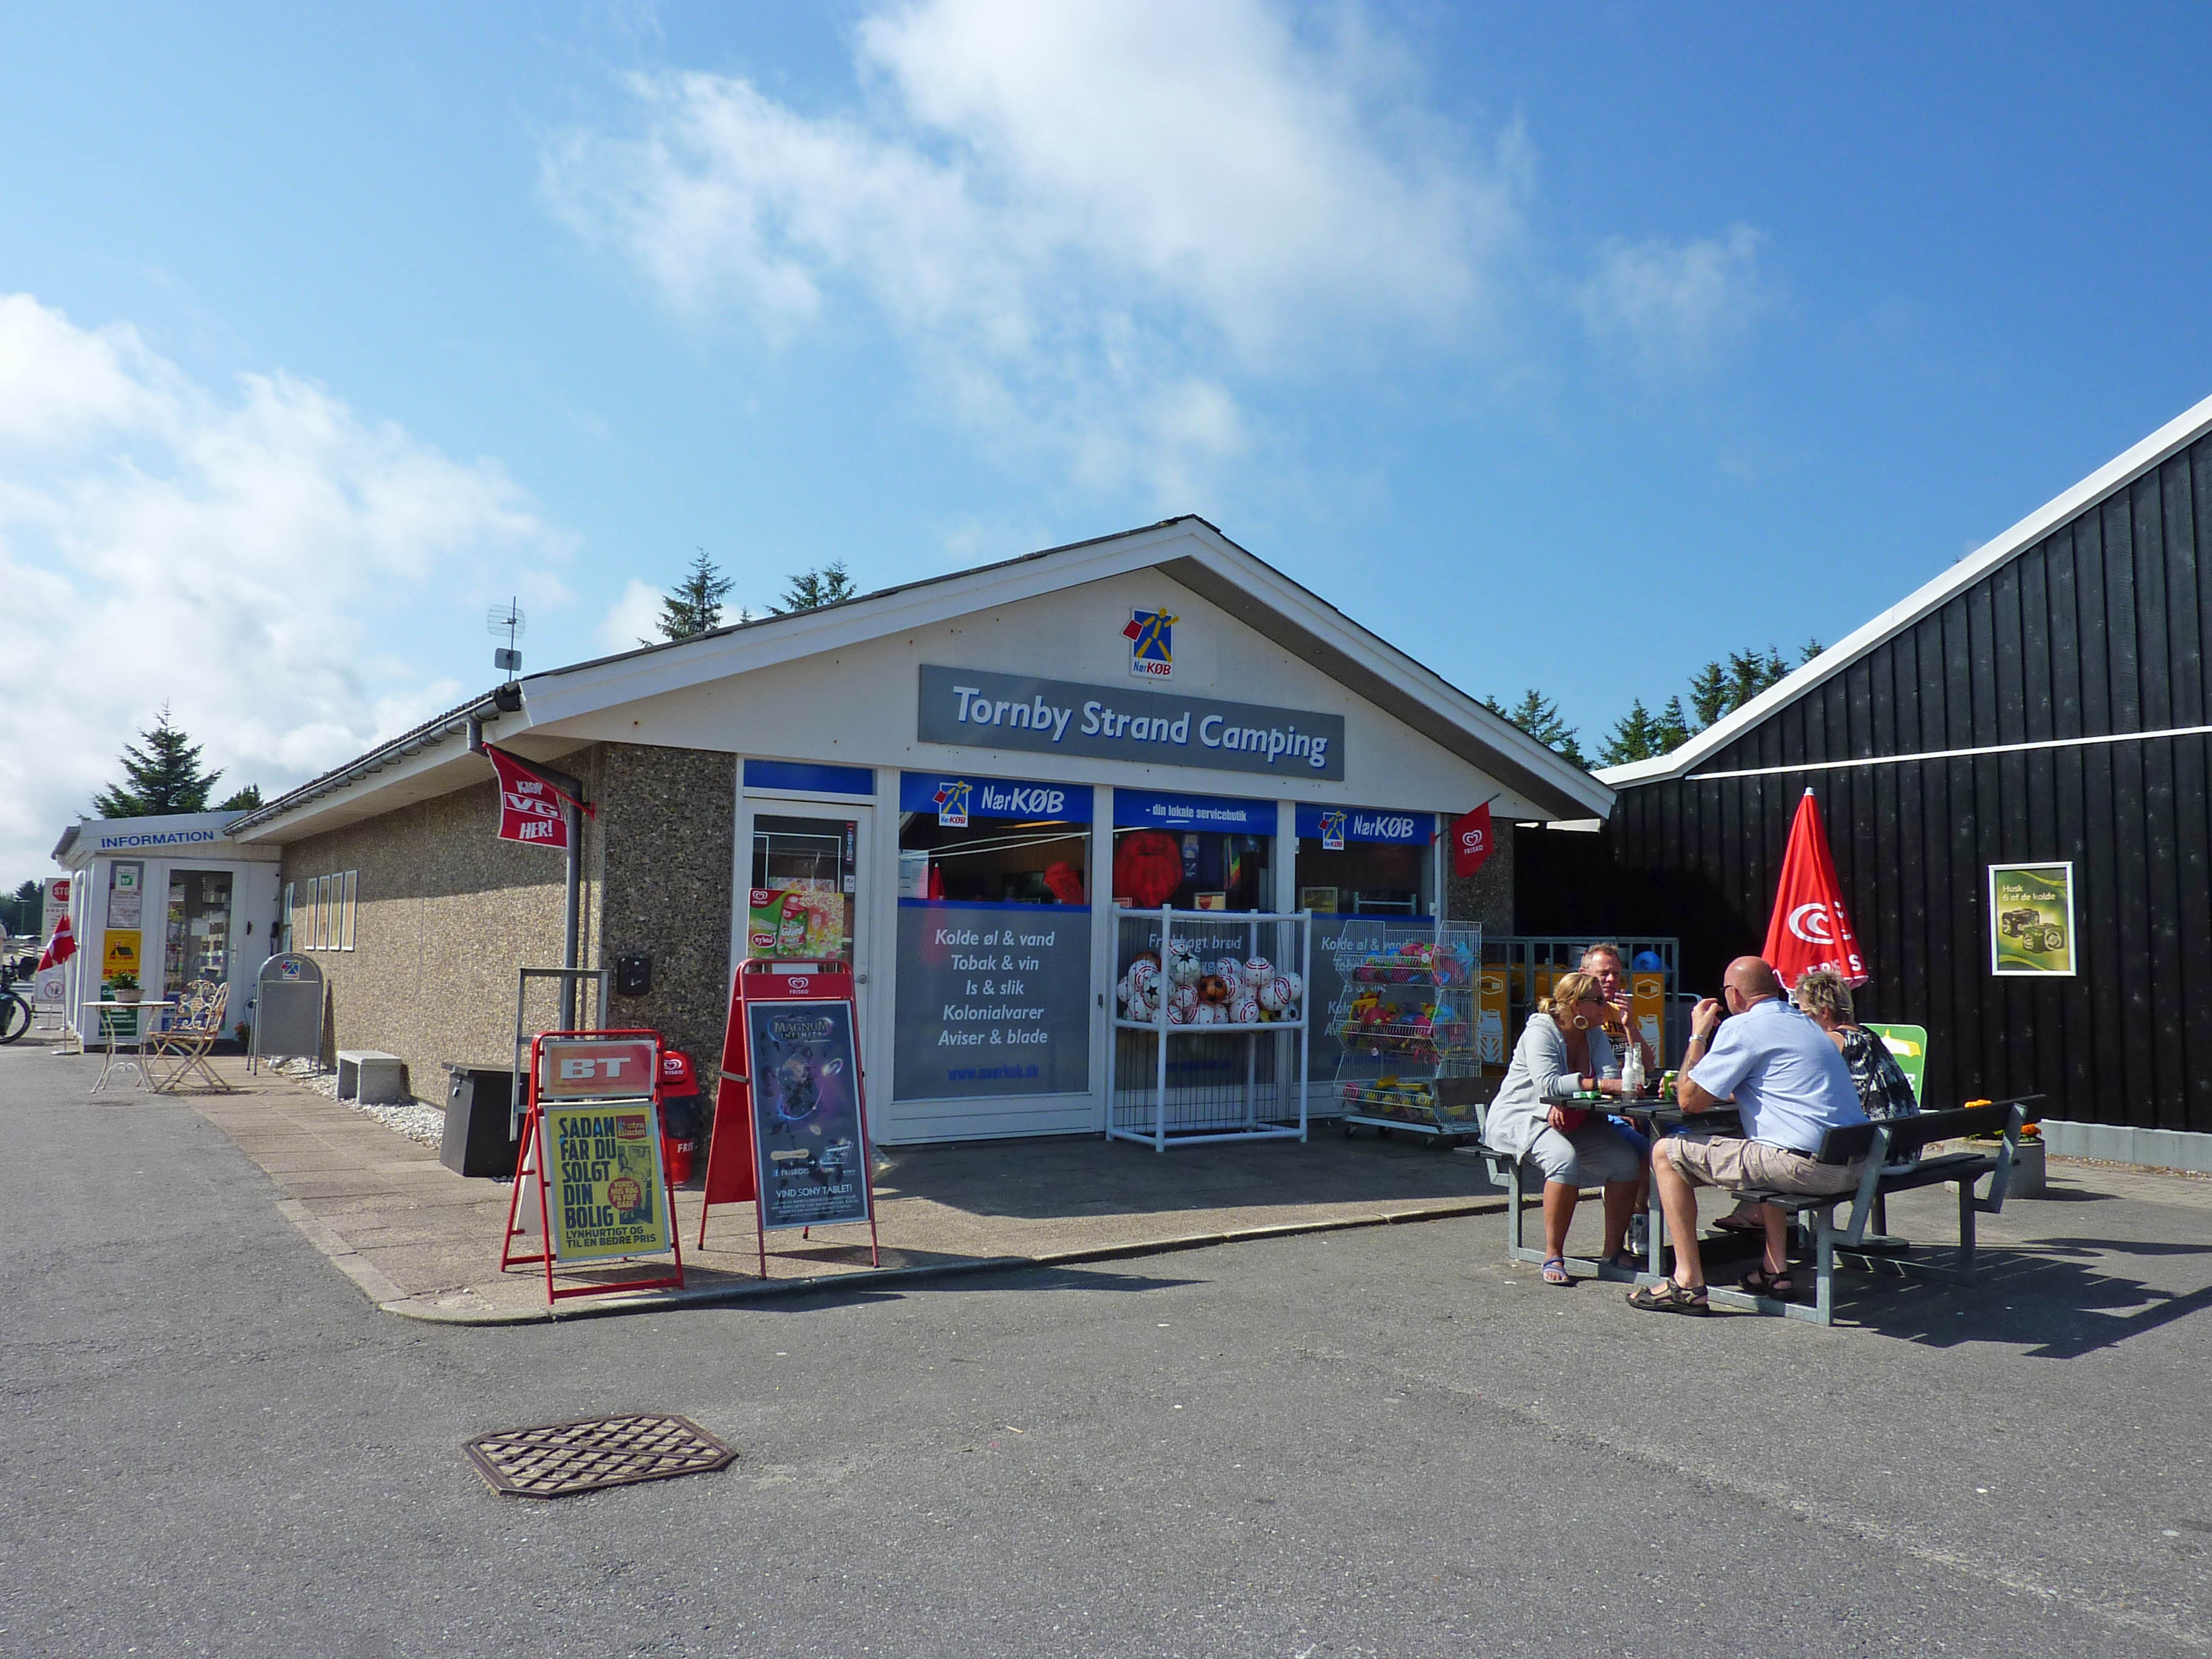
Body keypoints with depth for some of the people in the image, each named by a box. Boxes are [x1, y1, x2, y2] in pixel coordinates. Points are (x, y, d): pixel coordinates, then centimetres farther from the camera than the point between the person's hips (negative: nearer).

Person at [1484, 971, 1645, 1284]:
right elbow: (1548, 1084, -31)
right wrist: (1602, 1085, -38)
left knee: (1626, 1161, -13)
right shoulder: (1540, 1031, -16)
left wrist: (1563, 1102, -28)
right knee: (1565, 1158, -35)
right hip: (1522, 1117, -7)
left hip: (1572, 1122, 7)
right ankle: (1553, 1255, -23)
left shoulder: (1596, 1035, 5)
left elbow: (1609, 1077, -10)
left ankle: (1613, 1250, 1)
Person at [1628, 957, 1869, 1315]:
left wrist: (1698, 1035, 7)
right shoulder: (1804, 1023, 21)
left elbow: (1690, 1101, -4)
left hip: (1806, 1165, -9)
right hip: (1853, 1165, 9)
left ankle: (1688, 1282, -1)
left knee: (1667, 1153, 1)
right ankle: (1775, 1270, 31)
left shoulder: (1743, 1027, -6)